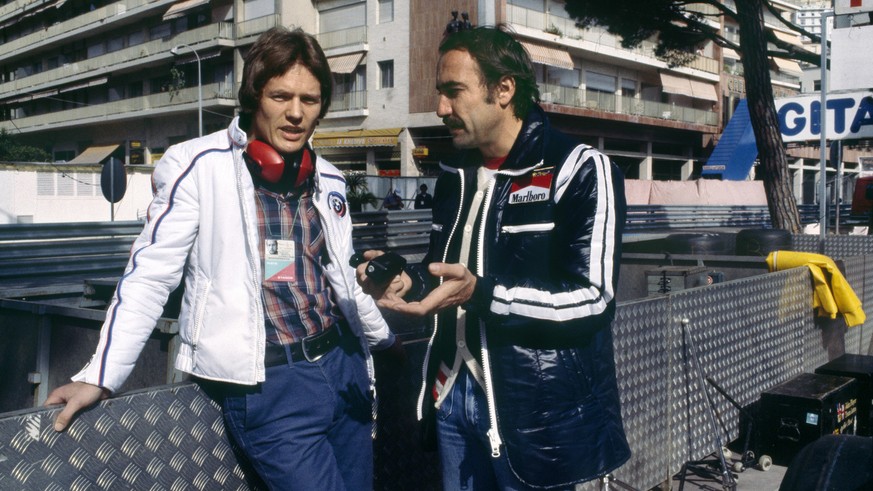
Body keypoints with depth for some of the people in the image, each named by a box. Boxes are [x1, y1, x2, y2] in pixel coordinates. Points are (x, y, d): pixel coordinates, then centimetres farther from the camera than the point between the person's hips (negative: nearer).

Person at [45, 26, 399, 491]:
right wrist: (100, 376, -14)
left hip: (343, 365, 6)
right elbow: (150, 274, -9)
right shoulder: (198, 166, -10)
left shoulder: (328, 180, 8)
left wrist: (383, 338, 30)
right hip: (268, 384, -6)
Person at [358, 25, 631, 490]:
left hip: (534, 411, -6)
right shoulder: (456, 175, 12)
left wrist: (480, 293, -29)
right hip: (452, 394, 7)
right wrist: (407, 279, -1)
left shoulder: (580, 171, -11)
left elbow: (592, 298, -19)